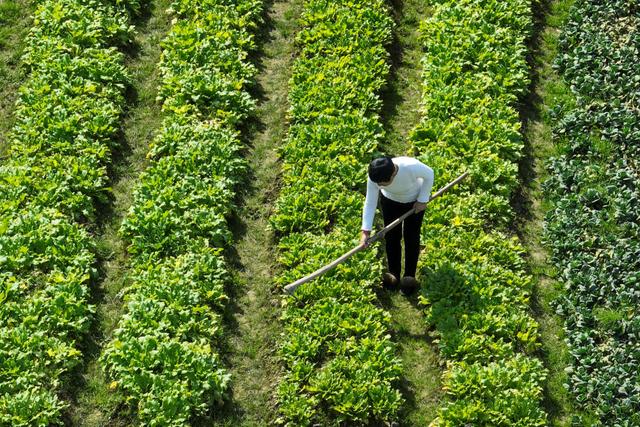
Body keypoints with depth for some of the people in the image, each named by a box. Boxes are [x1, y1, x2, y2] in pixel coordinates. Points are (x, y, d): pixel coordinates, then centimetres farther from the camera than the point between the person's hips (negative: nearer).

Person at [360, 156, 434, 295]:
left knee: (411, 238, 1)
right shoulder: (374, 178, -34)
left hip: (414, 201, -2)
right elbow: (370, 203, -25)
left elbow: (429, 174, -22)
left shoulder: (411, 167, -43)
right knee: (391, 237, 5)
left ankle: (410, 277, 15)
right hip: (390, 200, 2)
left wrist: (423, 200, -18)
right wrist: (366, 231, -29)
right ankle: (393, 275, 23)